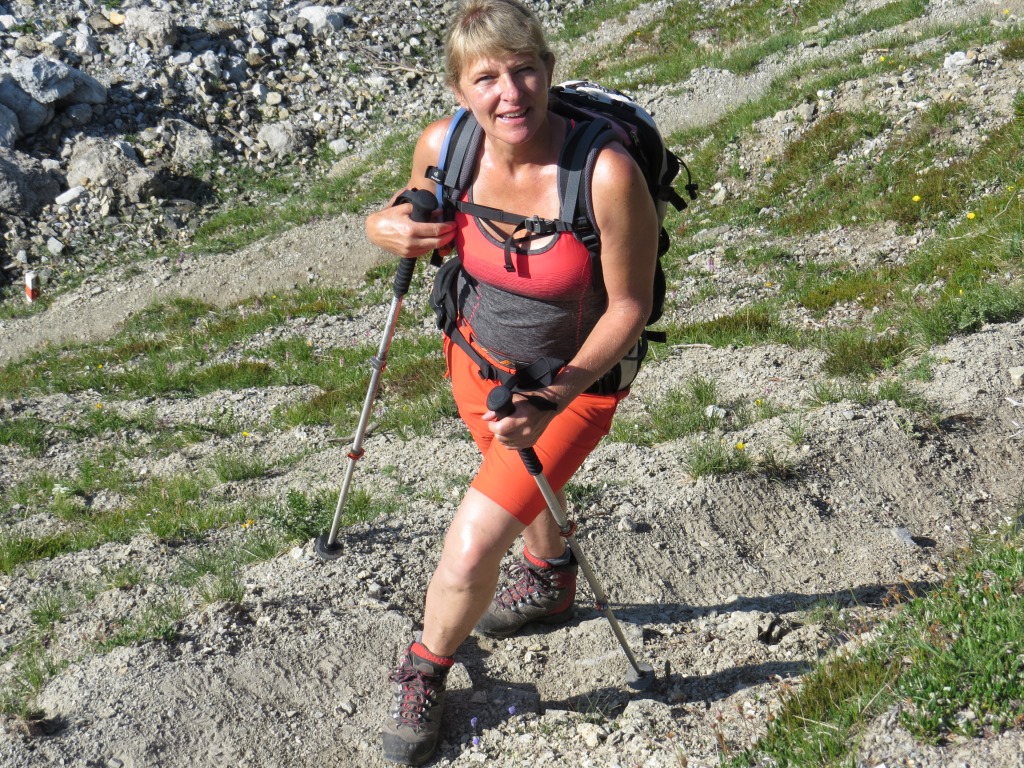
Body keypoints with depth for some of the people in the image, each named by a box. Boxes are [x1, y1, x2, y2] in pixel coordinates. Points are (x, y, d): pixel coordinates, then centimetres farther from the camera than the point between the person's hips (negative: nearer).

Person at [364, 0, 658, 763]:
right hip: (478, 356, 5)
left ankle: (427, 671, 20)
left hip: (575, 380, -5)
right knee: (519, 485, 32)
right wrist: (387, 228, -21)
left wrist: (553, 399, -30)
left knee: (471, 548, -12)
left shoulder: (607, 174, -34)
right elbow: (425, 229, 3)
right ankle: (551, 581, 67)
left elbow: (628, 308, -21)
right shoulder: (444, 145, -20)